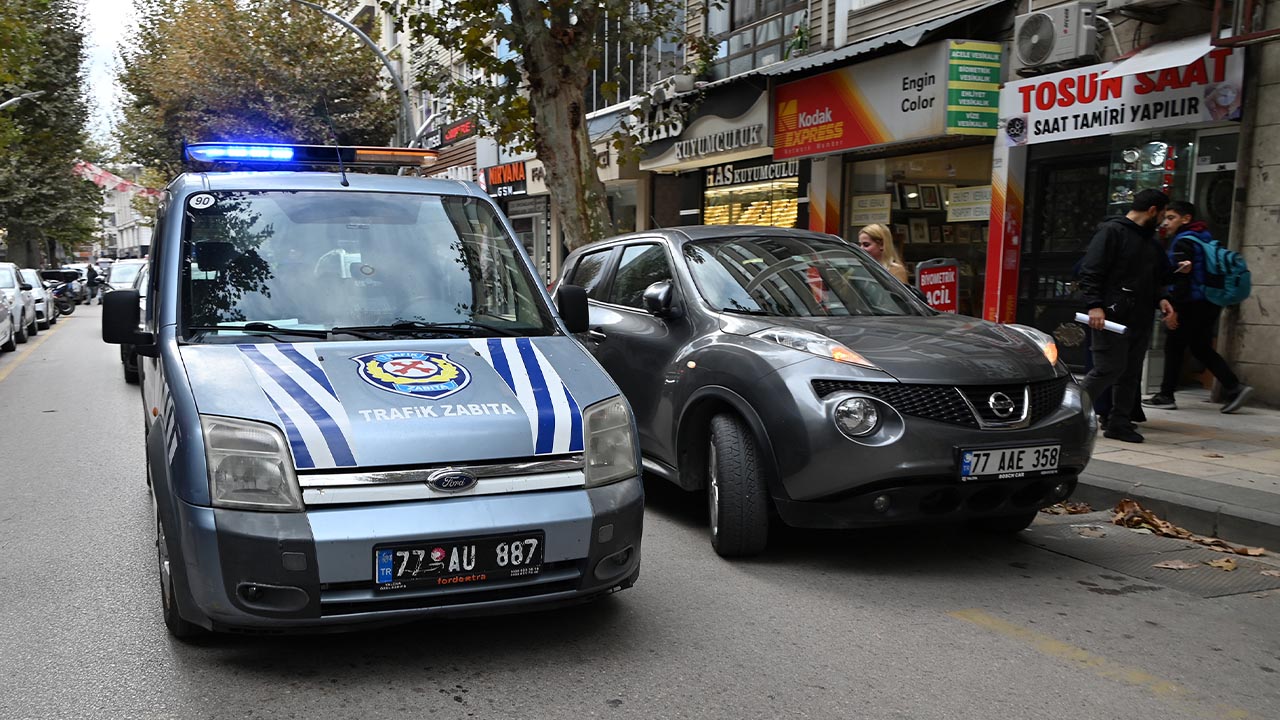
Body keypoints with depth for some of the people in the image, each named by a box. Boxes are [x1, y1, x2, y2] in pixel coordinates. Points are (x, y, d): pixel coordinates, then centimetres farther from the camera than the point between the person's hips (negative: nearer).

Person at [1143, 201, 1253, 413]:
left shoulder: (1183, 242, -12)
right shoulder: (1204, 238, 17)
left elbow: (1182, 278, -20)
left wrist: (1174, 309, -22)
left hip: (1193, 305, -9)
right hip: (1210, 303, 9)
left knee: (1174, 346, -1)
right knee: (1201, 348, 15)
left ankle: (1166, 396, 3)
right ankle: (1234, 387, 8)